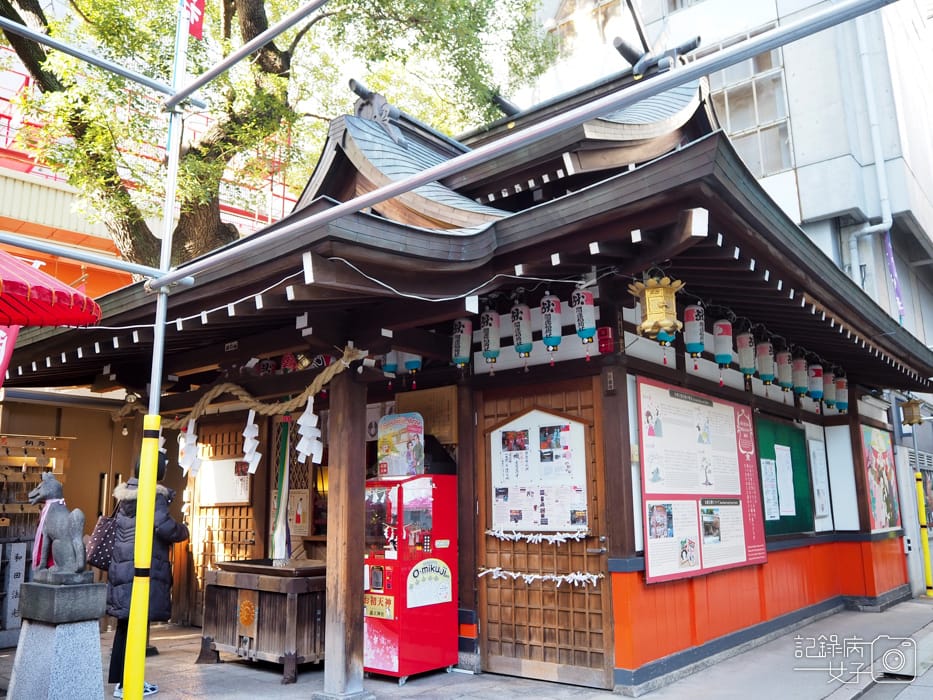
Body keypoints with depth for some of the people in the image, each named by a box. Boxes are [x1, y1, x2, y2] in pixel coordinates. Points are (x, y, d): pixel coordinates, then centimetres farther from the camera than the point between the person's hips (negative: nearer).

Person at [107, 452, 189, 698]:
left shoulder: (125, 494, 11)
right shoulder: (155, 495, -14)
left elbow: (117, 525, 20)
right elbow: (164, 527, -25)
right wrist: (183, 530, -6)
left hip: (121, 568, 8)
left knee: (124, 625, 16)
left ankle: (118, 678, 24)